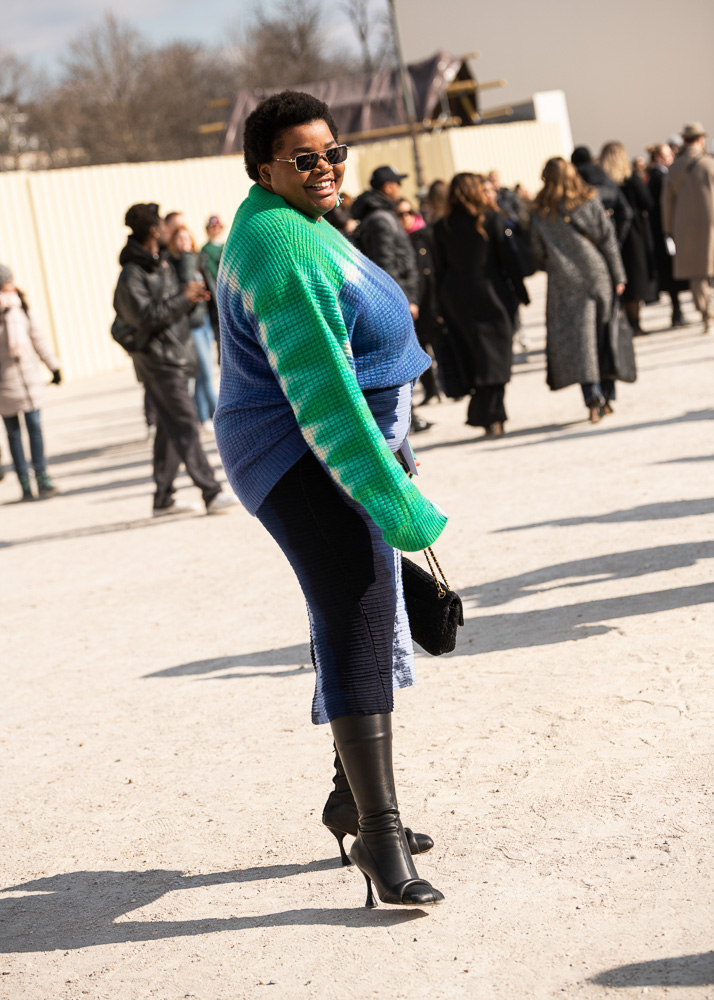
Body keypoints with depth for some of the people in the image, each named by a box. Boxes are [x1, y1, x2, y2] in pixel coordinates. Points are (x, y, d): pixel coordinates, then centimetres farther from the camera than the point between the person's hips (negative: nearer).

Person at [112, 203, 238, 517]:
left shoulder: (161, 263, 16)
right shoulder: (132, 273, -13)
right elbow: (144, 316, -22)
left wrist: (191, 297, 4)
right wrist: (183, 297, -20)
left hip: (175, 356, 10)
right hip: (157, 359, -10)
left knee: (170, 428, 11)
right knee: (185, 426, -12)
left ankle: (163, 499, 16)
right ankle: (212, 493, -15)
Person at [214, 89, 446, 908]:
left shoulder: (294, 226, 13)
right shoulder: (283, 247, -22)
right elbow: (318, 387, -28)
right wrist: (391, 497, -31)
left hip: (349, 448, 11)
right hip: (307, 463, -11)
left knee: (368, 619, 17)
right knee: (357, 629, -16)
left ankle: (353, 797, 31)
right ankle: (378, 834, -16)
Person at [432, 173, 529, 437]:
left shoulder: (442, 226, 3)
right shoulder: (492, 219, -5)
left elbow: (440, 268, 5)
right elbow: (507, 259, -5)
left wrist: (444, 306, 11)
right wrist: (521, 293, 3)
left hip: (454, 297, 3)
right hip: (487, 295, -3)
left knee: (471, 354, 10)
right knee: (495, 354, 1)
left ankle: (485, 415, 10)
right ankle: (490, 416, -8)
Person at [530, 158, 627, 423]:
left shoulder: (540, 213, 0)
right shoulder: (590, 201, 1)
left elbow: (538, 254, 4)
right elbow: (608, 240, 0)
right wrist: (618, 277, 4)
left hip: (564, 283, -1)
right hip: (597, 276, 1)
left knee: (579, 340, -2)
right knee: (604, 334, 10)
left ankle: (593, 397, -15)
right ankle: (607, 397, 13)